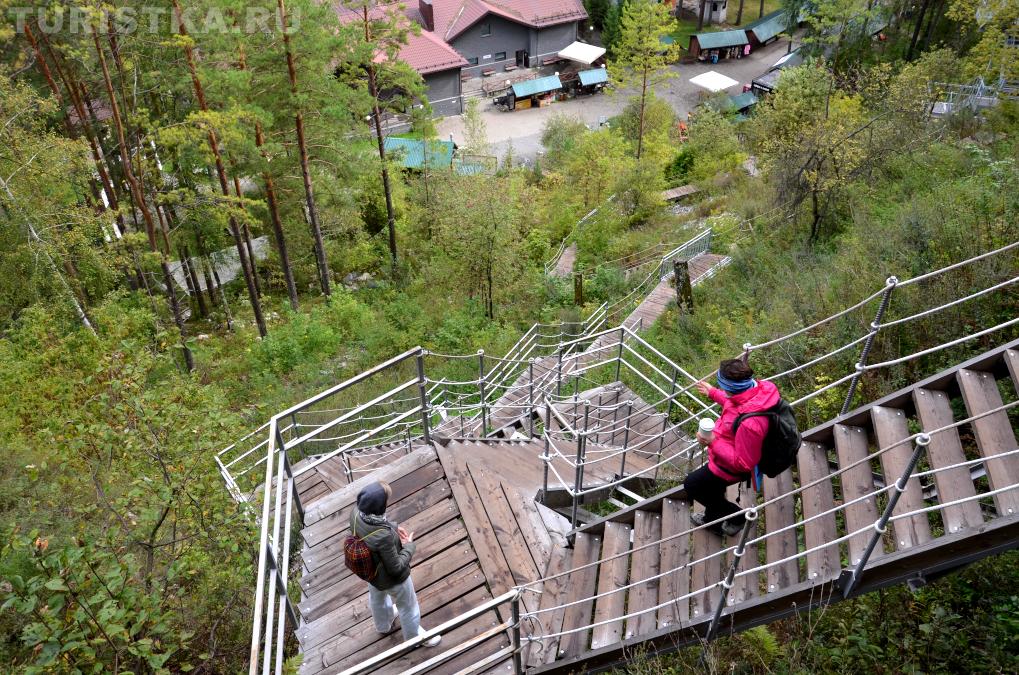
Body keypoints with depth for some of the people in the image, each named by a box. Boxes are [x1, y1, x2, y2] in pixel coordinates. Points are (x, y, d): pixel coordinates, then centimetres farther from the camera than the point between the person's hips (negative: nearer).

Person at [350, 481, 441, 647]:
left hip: (370, 570, 7)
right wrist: (409, 545, -16)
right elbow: (396, 568, -28)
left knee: (377, 597, 36)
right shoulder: (383, 536, -45)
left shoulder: (356, 514, -26)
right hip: (392, 578, -6)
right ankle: (414, 637, 53)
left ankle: (383, 625, 67)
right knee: (408, 607, 25)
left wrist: (394, 532, -10)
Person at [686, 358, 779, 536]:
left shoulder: (749, 423, -46)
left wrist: (713, 443, -30)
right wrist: (712, 393, 12)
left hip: (730, 467, -8)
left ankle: (736, 517, 33)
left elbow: (742, 463, -32)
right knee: (711, 486, 31)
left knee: (692, 484, 15)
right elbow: (734, 404, 5)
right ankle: (713, 520, 58)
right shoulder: (758, 388, -20)